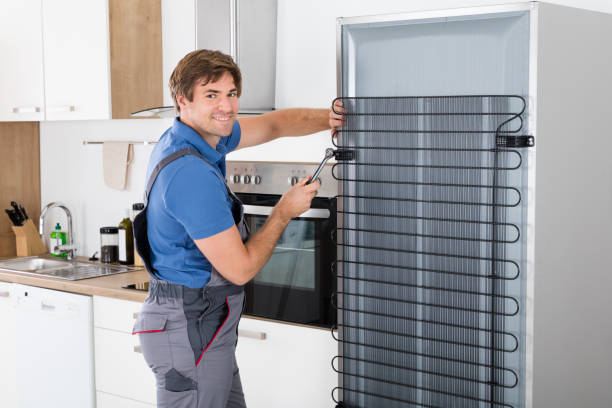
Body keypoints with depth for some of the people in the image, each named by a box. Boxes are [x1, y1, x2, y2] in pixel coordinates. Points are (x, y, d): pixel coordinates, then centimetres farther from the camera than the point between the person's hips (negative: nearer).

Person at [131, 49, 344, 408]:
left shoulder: (199, 136, 5)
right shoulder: (192, 175, -25)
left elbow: (274, 125, 18)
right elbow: (241, 269, -21)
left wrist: (328, 119, 0)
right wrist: (285, 212, -7)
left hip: (203, 326, 10)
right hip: (190, 334, -10)